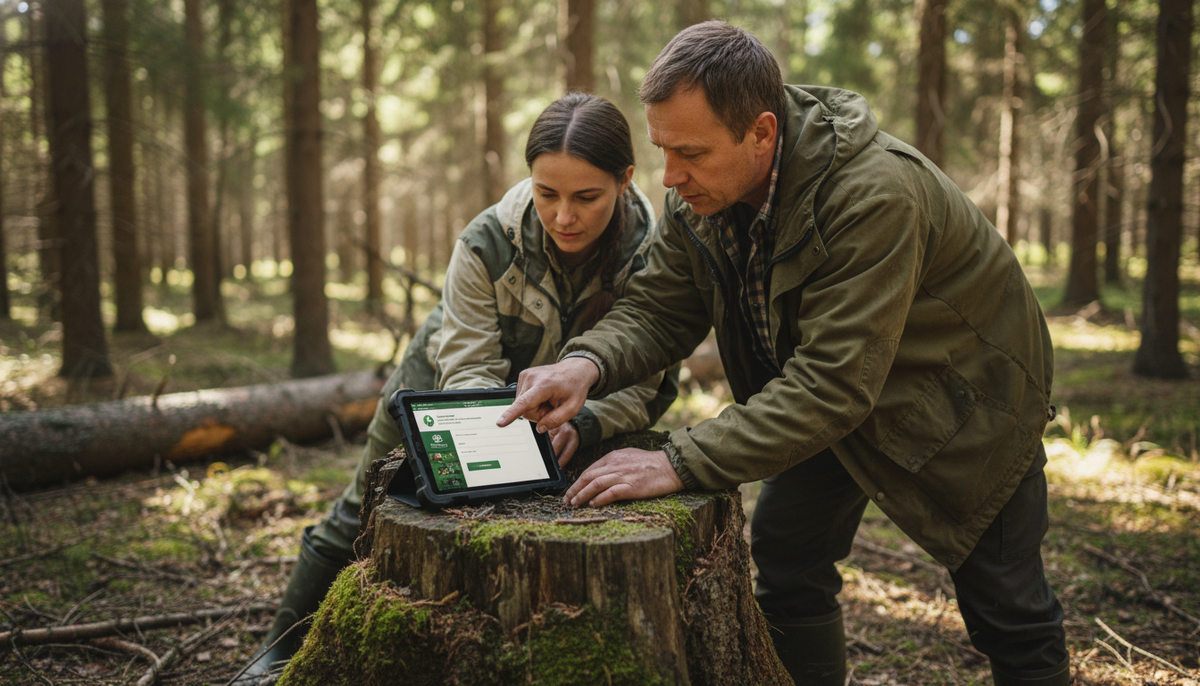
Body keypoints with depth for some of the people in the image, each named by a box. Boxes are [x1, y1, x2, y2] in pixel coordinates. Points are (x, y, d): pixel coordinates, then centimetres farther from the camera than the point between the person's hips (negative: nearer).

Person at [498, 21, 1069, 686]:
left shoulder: (875, 195, -39)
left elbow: (835, 382, -41)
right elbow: (657, 306, -10)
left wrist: (681, 462, -43)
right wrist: (588, 363, -33)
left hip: (960, 398, -6)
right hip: (833, 400, 6)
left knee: (1006, 610, 4)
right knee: (783, 559, 3)